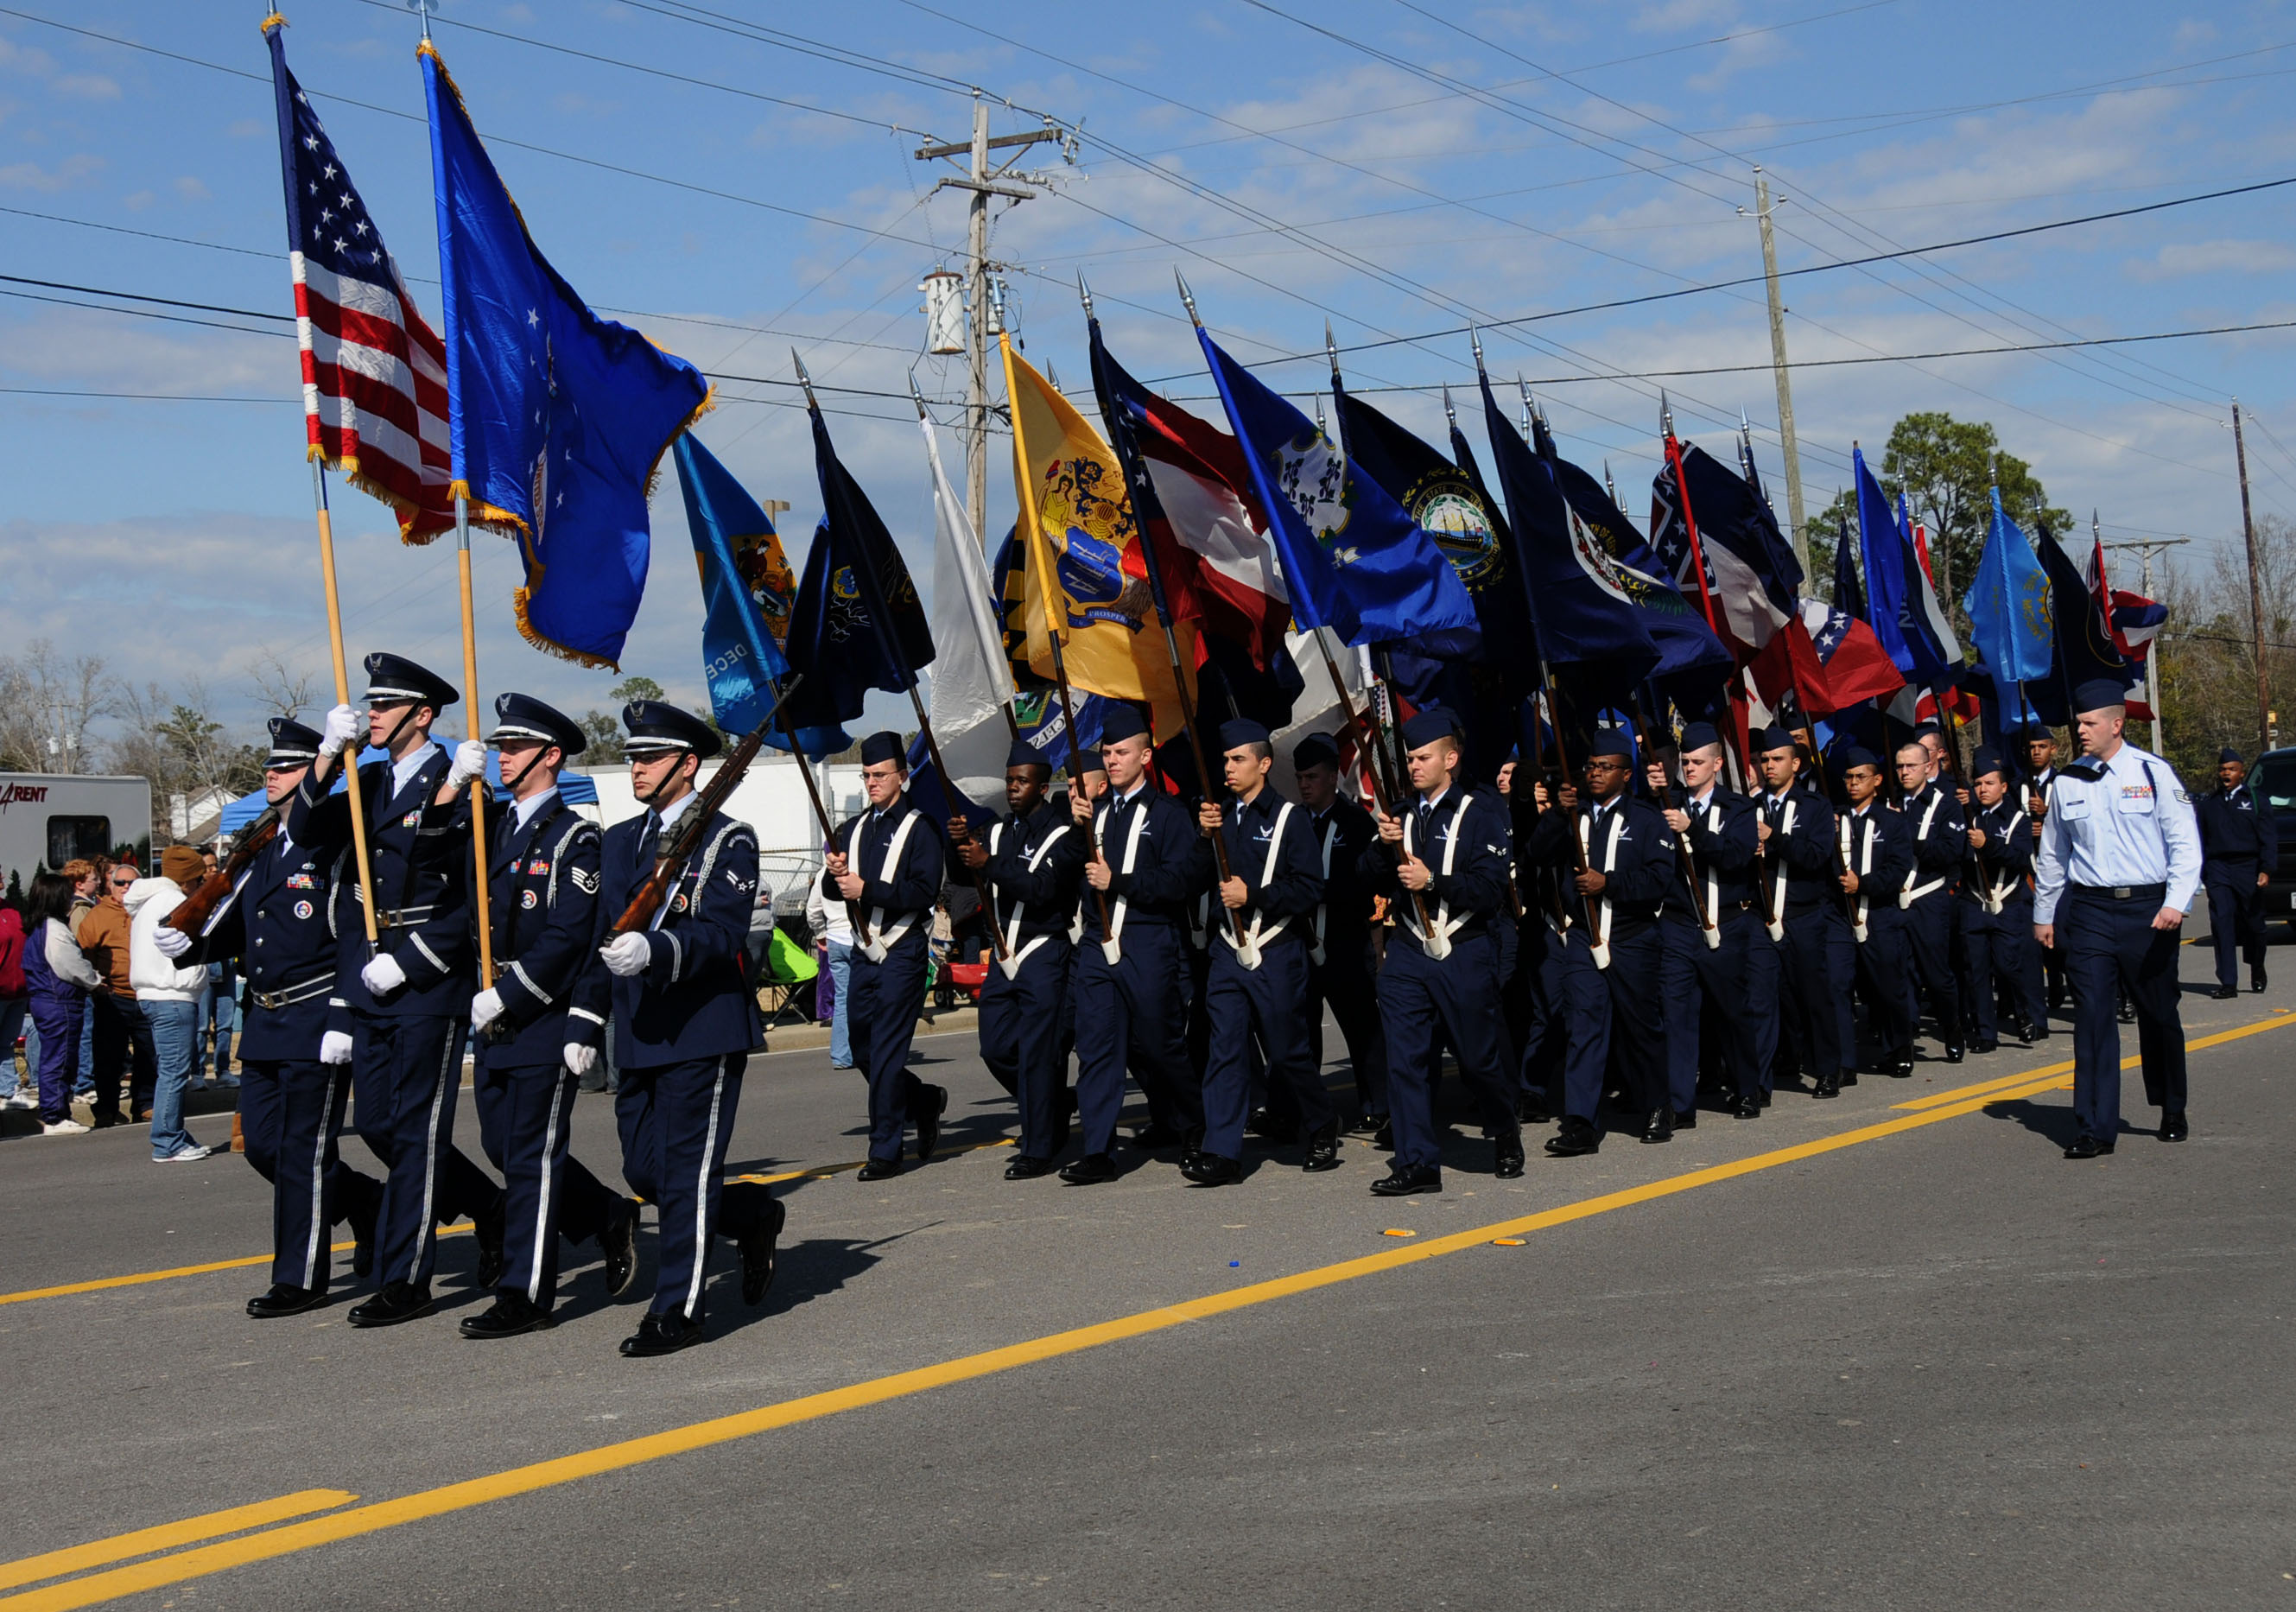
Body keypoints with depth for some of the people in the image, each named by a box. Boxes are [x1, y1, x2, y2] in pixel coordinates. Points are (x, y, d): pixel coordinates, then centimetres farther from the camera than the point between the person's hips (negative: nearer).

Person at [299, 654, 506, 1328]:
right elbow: (306, 831, -1)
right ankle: (489, 1208, 29)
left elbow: (475, 902, -17)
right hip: (369, 984, 8)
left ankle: (405, 1282, 5)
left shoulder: (459, 783, -9)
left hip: (430, 984, -7)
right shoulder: (369, 782, 13)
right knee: (377, 1124, 11)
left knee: (415, 1128, -2)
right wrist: (328, 754, -11)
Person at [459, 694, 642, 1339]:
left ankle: (525, 1295, 3)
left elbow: (568, 936, -16)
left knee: (531, 1153, -4)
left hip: (546, 1016, -8)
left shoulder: (575, 837, -8)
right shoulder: (492, 827, 14)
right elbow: (474, 915, 16)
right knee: (503, 1144, 12)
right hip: (495, 1016, 8)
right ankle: (610, 1219, 29)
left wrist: (507, 995, -18)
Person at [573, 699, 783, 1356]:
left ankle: (677, 1310, 5)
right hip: (638, 1038, 7)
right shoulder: (619, 840, 17)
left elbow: (722, 934, -18)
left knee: (686, 1170, -4)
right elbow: (601, 936, 19)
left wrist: (656, 950, -35)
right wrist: (584, 1023, 11)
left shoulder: (726, 839, -5)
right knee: (645, 1172, 10)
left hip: (703, 1033, -7)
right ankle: (754, 1215, 33)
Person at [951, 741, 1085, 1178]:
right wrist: (959, 844, -16)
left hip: (1044, 956, -7)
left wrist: (989, 863, -29)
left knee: (1035, 1051, -8)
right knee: (996, 1048, 7)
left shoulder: (1063, 834, -6)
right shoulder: (997, 831, 14)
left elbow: (1043, 887, -21)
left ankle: (1038, 1150, -2)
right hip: (1004, 957, 7)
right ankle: (1053, 1109, 28)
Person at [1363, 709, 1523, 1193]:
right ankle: (1417, 1163, 3)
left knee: (1480, 1057, 5)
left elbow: (1490, 889, -12)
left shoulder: (1480, 813, -2)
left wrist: (1433, 881, -23)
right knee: (1405, 1058, -2)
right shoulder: (1400, 815, 12)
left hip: (1465, 953, -4)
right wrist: (1383, 846, -12)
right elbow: (1373, 882, 7)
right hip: (1408, 954, 4)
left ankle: (1505, 1135, 31)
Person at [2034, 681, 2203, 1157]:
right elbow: (2052, 854, 16)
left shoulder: (2154, 773, -2)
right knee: (2092, 1016, -6)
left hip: (2147, 908, -1)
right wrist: (2044, 914, 18)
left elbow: (2185, 842, -3)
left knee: (2159, 1014, 10)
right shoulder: (2067, 783, 6)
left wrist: (2177, 902, -14)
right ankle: (2097, 1127, -3)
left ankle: (2173, 1112, 31)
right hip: (2088, 910, 2)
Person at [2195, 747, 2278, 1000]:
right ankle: (2227, 983, -10)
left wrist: (2266, 870, -11)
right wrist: (2200, 871, 8)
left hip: (2248, 868, -1)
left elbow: (2269, 839, 1)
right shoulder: (2208, 803, 13)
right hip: (2218, 869, 1)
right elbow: (2201, 840, 14)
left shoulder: (2256, 800, 6)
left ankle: (2257, 973, 31)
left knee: (2253, 924, 6)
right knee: (2222, 924, -9)